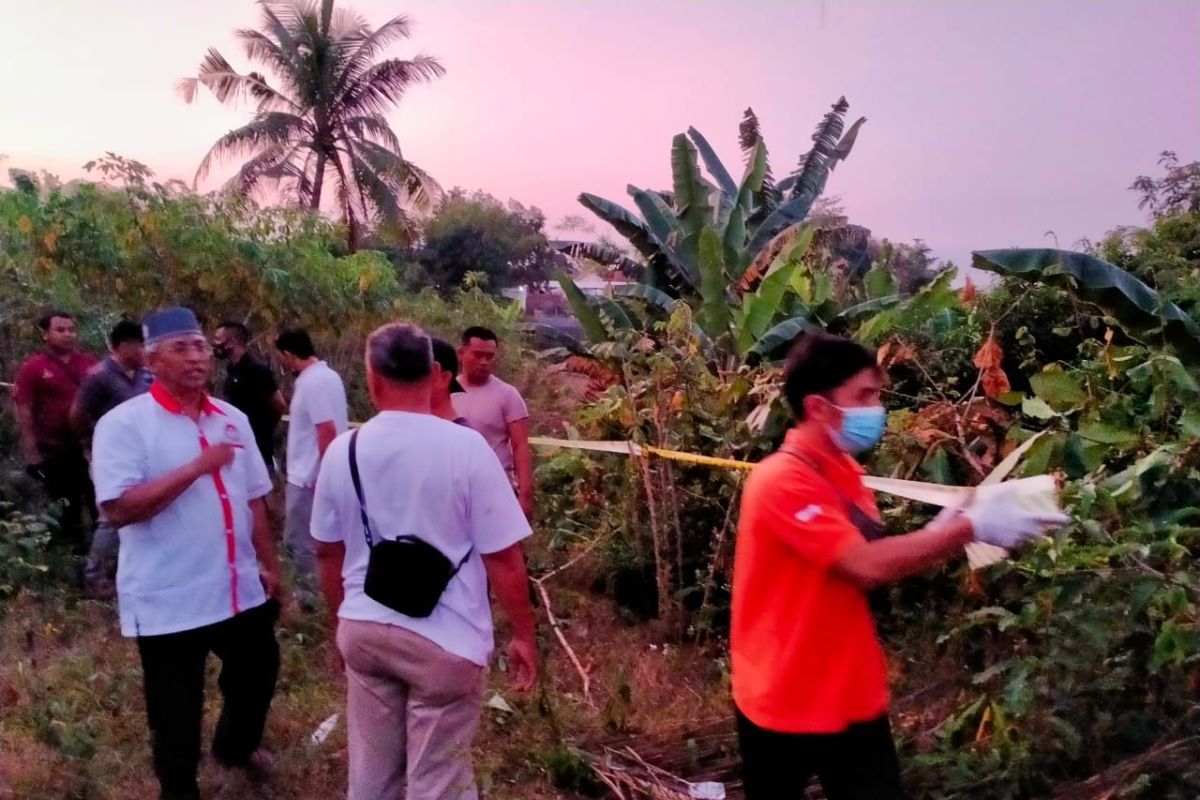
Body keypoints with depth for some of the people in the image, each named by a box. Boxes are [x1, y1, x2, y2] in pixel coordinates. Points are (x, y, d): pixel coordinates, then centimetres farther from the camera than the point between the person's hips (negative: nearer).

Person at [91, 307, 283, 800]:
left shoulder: (232, 420, 5)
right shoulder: (124, 424, -13)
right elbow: (118, 508, -22)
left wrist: (269, 565, 12)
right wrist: (197, 467, -25)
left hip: (239, 590, 6)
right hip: (168, 601, -6)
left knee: (258, 672, 23)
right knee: (176, 710, 11)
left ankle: (236, 745, 53)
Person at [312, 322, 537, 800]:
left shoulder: (342, 450, -2)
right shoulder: (465, 447, -16)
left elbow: (327, 552, 9)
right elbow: (503, 558, -14)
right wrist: (523, 635, -2)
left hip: (363, 631, 5)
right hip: (445, 640, -4)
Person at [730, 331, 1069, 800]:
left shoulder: (842, 472, 7)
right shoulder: (782, 481, -22)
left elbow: (880, 562, 6)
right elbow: (866, 566, -27)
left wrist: (949, 533, -9)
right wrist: (971, 527, -22)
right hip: (783, 705, -7)